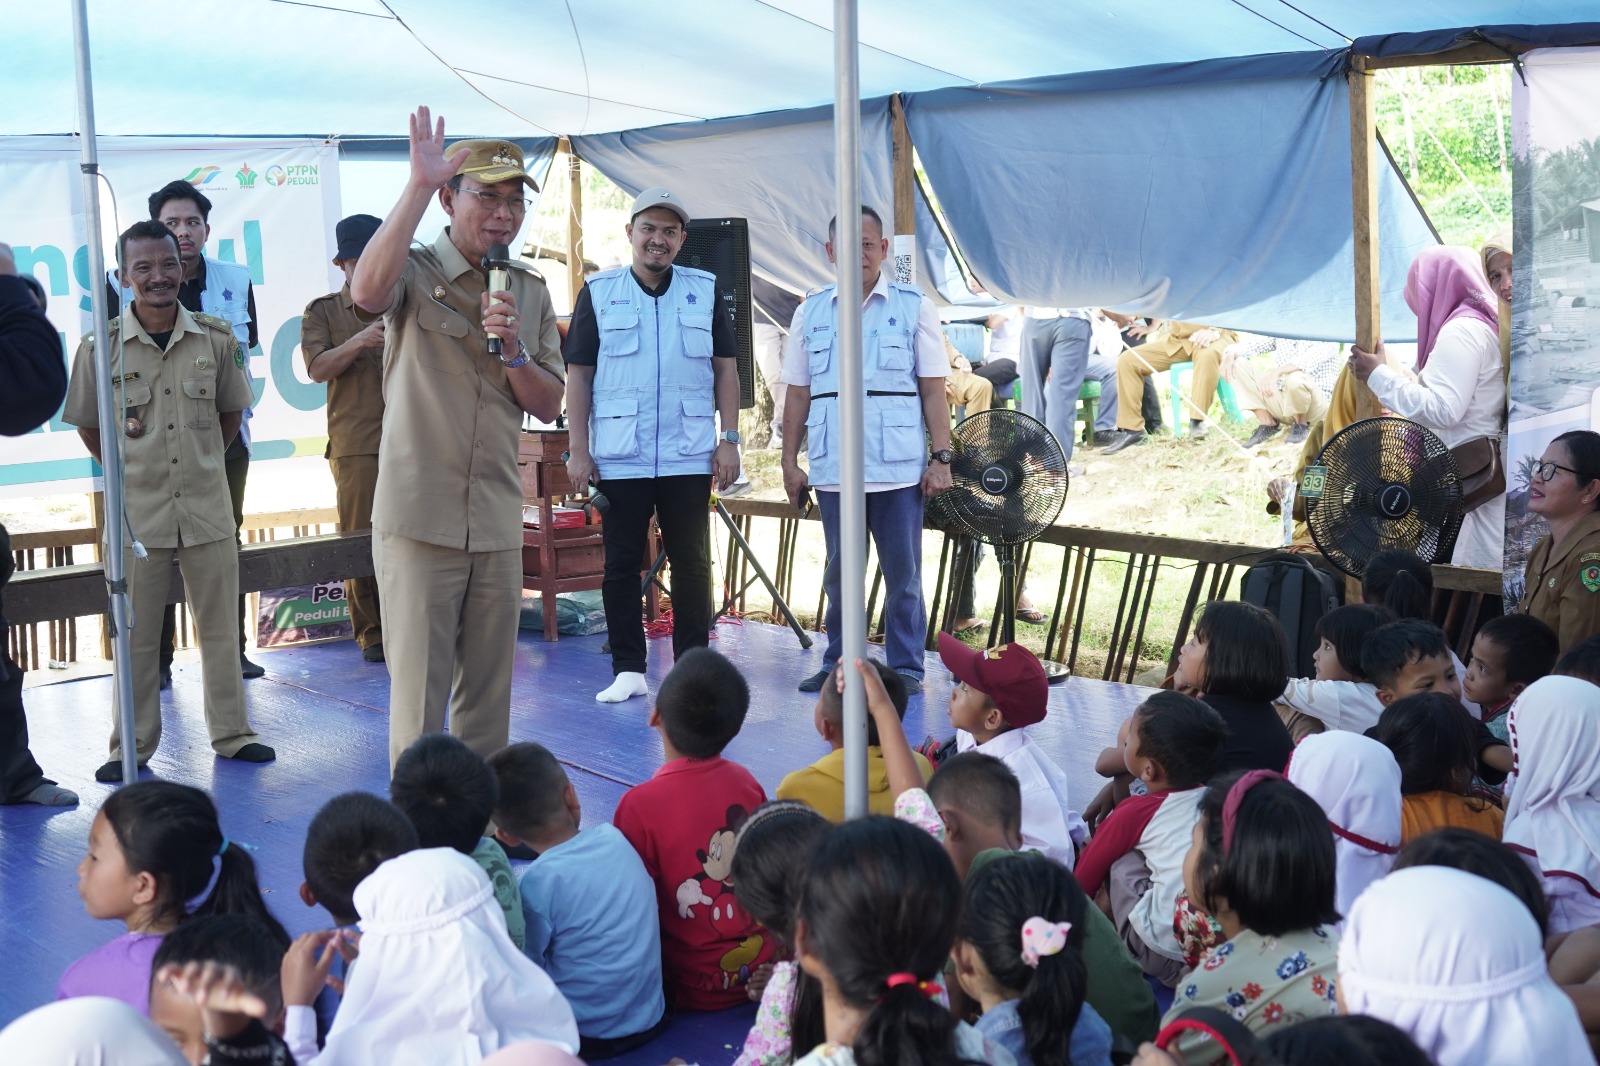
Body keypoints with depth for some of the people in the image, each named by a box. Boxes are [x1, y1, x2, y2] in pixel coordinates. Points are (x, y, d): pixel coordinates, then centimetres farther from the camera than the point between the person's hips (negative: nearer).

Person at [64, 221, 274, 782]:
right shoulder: (102, 346, -5)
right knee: (136, 636, 7)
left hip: (208, 508, 2)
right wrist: (129, 468, 4)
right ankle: (131, 747, 18)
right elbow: (88, 426, 7)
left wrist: (203, 463, 9)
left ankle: (230, 734, 21)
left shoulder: (216, 338, 0)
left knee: (220, 627, 9)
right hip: (137, 514, -1)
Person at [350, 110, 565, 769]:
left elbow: (548, 406, 11)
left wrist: (514, 350, -9)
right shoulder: (415, 273, -3)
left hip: (498, 522, 5)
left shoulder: (531, 294, 13)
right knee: (418, 691, -2)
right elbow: (368, 291, -28)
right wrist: (418, 184, -26)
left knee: (490, 695, 12)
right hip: (419, 517, -5)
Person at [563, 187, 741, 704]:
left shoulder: (706, 290, 7)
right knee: (622, 564, 4)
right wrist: (578, 449, -2)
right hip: (618, 458, 0)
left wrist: (729, 439, 1)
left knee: (692, 564, 4)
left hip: (689, 457, 0)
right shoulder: (598, 293, 4)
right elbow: (578, 374, 4)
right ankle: (628, 670, 12)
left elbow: (725, 367, 9)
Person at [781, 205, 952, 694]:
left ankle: (906, 667, 12)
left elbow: (933, 391, 0)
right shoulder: (811, 311, 9)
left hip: (898, 467, -2)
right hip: (832, 467, 2)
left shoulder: (914, 307, 2)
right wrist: (790, 460, 7)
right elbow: (798, 394, 11)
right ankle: (839, 663, 21)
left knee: (902, 572, 2)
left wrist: (942, 457, -6)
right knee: (839, 572, 10)